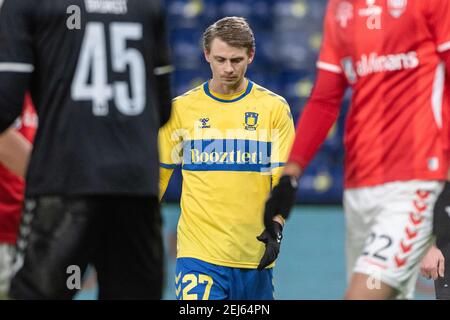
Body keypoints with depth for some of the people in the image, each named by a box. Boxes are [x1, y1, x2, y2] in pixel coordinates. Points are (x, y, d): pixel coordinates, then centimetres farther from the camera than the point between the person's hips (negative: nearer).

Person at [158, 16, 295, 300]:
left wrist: (276, 226, -14)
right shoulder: (181, 108, 5)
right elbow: (158, 173, 11)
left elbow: (283, 176, 1)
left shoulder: (275, 108, 3)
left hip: (255, 252, 1)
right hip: (198, 253, -1)